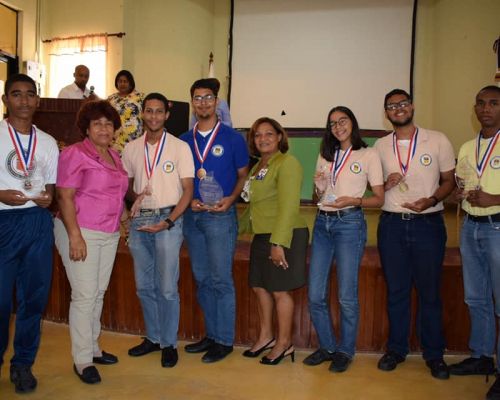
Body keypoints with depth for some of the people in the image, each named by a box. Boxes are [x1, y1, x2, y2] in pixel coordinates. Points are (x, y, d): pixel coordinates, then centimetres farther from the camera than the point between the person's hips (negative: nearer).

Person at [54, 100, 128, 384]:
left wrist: (121, 222, 12)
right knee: (85, 295, -4)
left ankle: (93, 347, 27)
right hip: (81, 232, -7)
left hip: (110, 235, 7)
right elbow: (65, 196, -14)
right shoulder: (76, 154, -9)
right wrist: (74, 236, -20)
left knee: (99, 293, 13)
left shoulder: (115, 157, 13)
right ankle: (82, 359, 8)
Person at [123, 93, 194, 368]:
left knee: (167, 287, -3)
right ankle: (153, 337, 27)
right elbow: (126, 185, 17)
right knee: (144, 286, 11)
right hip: (139, 220, 4)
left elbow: (187, 190, -4)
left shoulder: (180, 147, -2)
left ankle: (169, 343, 12)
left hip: (168, 219, -4)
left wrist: (168, 222, -14)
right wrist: (134, 196, -7)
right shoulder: (131, 148, 9)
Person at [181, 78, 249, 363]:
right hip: (192, 215, 5)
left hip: (221, 215, -5)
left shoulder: (233, 138, -2)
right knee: (202, 279, 12)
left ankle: (224, 340, 11)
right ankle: (211, 334, 25)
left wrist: (230, 198, -15)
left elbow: (243, 175, 2)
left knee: (221, 280, -2)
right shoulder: (184, 141, 9)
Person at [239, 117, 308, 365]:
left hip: (284, 236, -9)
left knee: (280, 290, 0)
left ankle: (284, 344, 15)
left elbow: (288, 206, -19)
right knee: (259, 286, 14)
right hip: (261, 235, 9)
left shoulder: (287, 162, -11)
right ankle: (266, 337, 30)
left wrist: (278, 242, -24)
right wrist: (242, 226, 13)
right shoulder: (258, 166, 16)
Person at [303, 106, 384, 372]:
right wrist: (320, 187, 0)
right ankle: (327, 346, 22)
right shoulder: (325, 156, 17)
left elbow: (379, 199, 1)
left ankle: (345, 350, 18)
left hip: (350, 223, -5)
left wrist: (353, 201, -16)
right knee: (315, 295, 3)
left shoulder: (369, 155, 3)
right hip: (322, 223, 5)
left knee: (346, 295, -2)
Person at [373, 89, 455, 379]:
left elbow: (449, 180, 3)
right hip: (392, 224, 2)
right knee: (396, 290, 10)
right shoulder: (380, 146, 8)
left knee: (430, 291, 6)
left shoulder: (437, 140, 1)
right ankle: (397, 348, 24)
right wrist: (386, 185, -8)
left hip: (428, 223, -2)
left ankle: (434, 354, 21)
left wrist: (431, 200, -15)